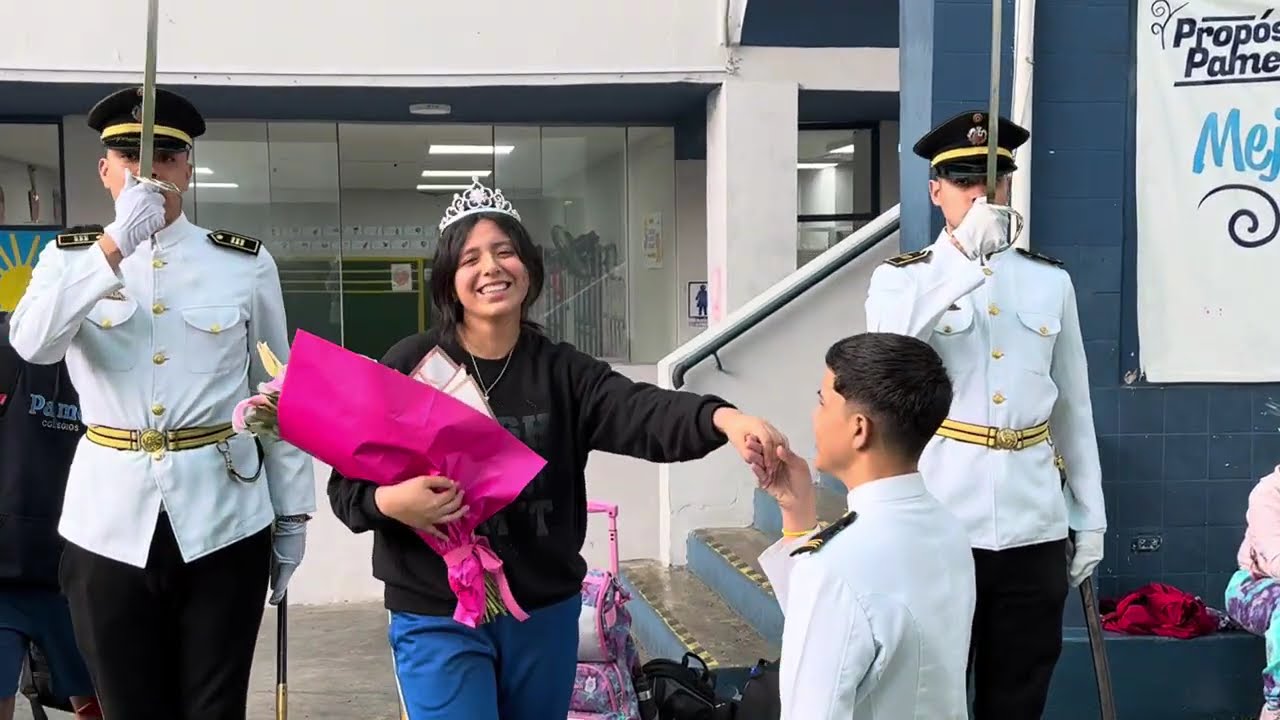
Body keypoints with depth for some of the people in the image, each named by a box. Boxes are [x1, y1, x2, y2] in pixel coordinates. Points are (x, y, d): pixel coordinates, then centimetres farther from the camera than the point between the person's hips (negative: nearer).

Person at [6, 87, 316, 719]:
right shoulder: (70, 256, 4)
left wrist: (291, 512, 5)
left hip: (223, 515, 0)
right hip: (111, 516, 1)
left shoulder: (246, 262, 2)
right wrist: (114, 245, -25)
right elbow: (32, 345, -17)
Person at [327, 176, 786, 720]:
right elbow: (347, 485, -3)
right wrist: (392, 503, -26)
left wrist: (722, 419, -40)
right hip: (439, 620, -3)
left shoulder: (562, 371, -1)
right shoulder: (411, 366, -6)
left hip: (545, 613, 3)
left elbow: (642, 412, -20)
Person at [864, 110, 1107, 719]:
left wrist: (1089, 517, 11)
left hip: (1034, 527, 3)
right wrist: (964, 258, -30)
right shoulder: (901, 278, -1)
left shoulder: (1050, 281, 9)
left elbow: (1073, 407, 12)